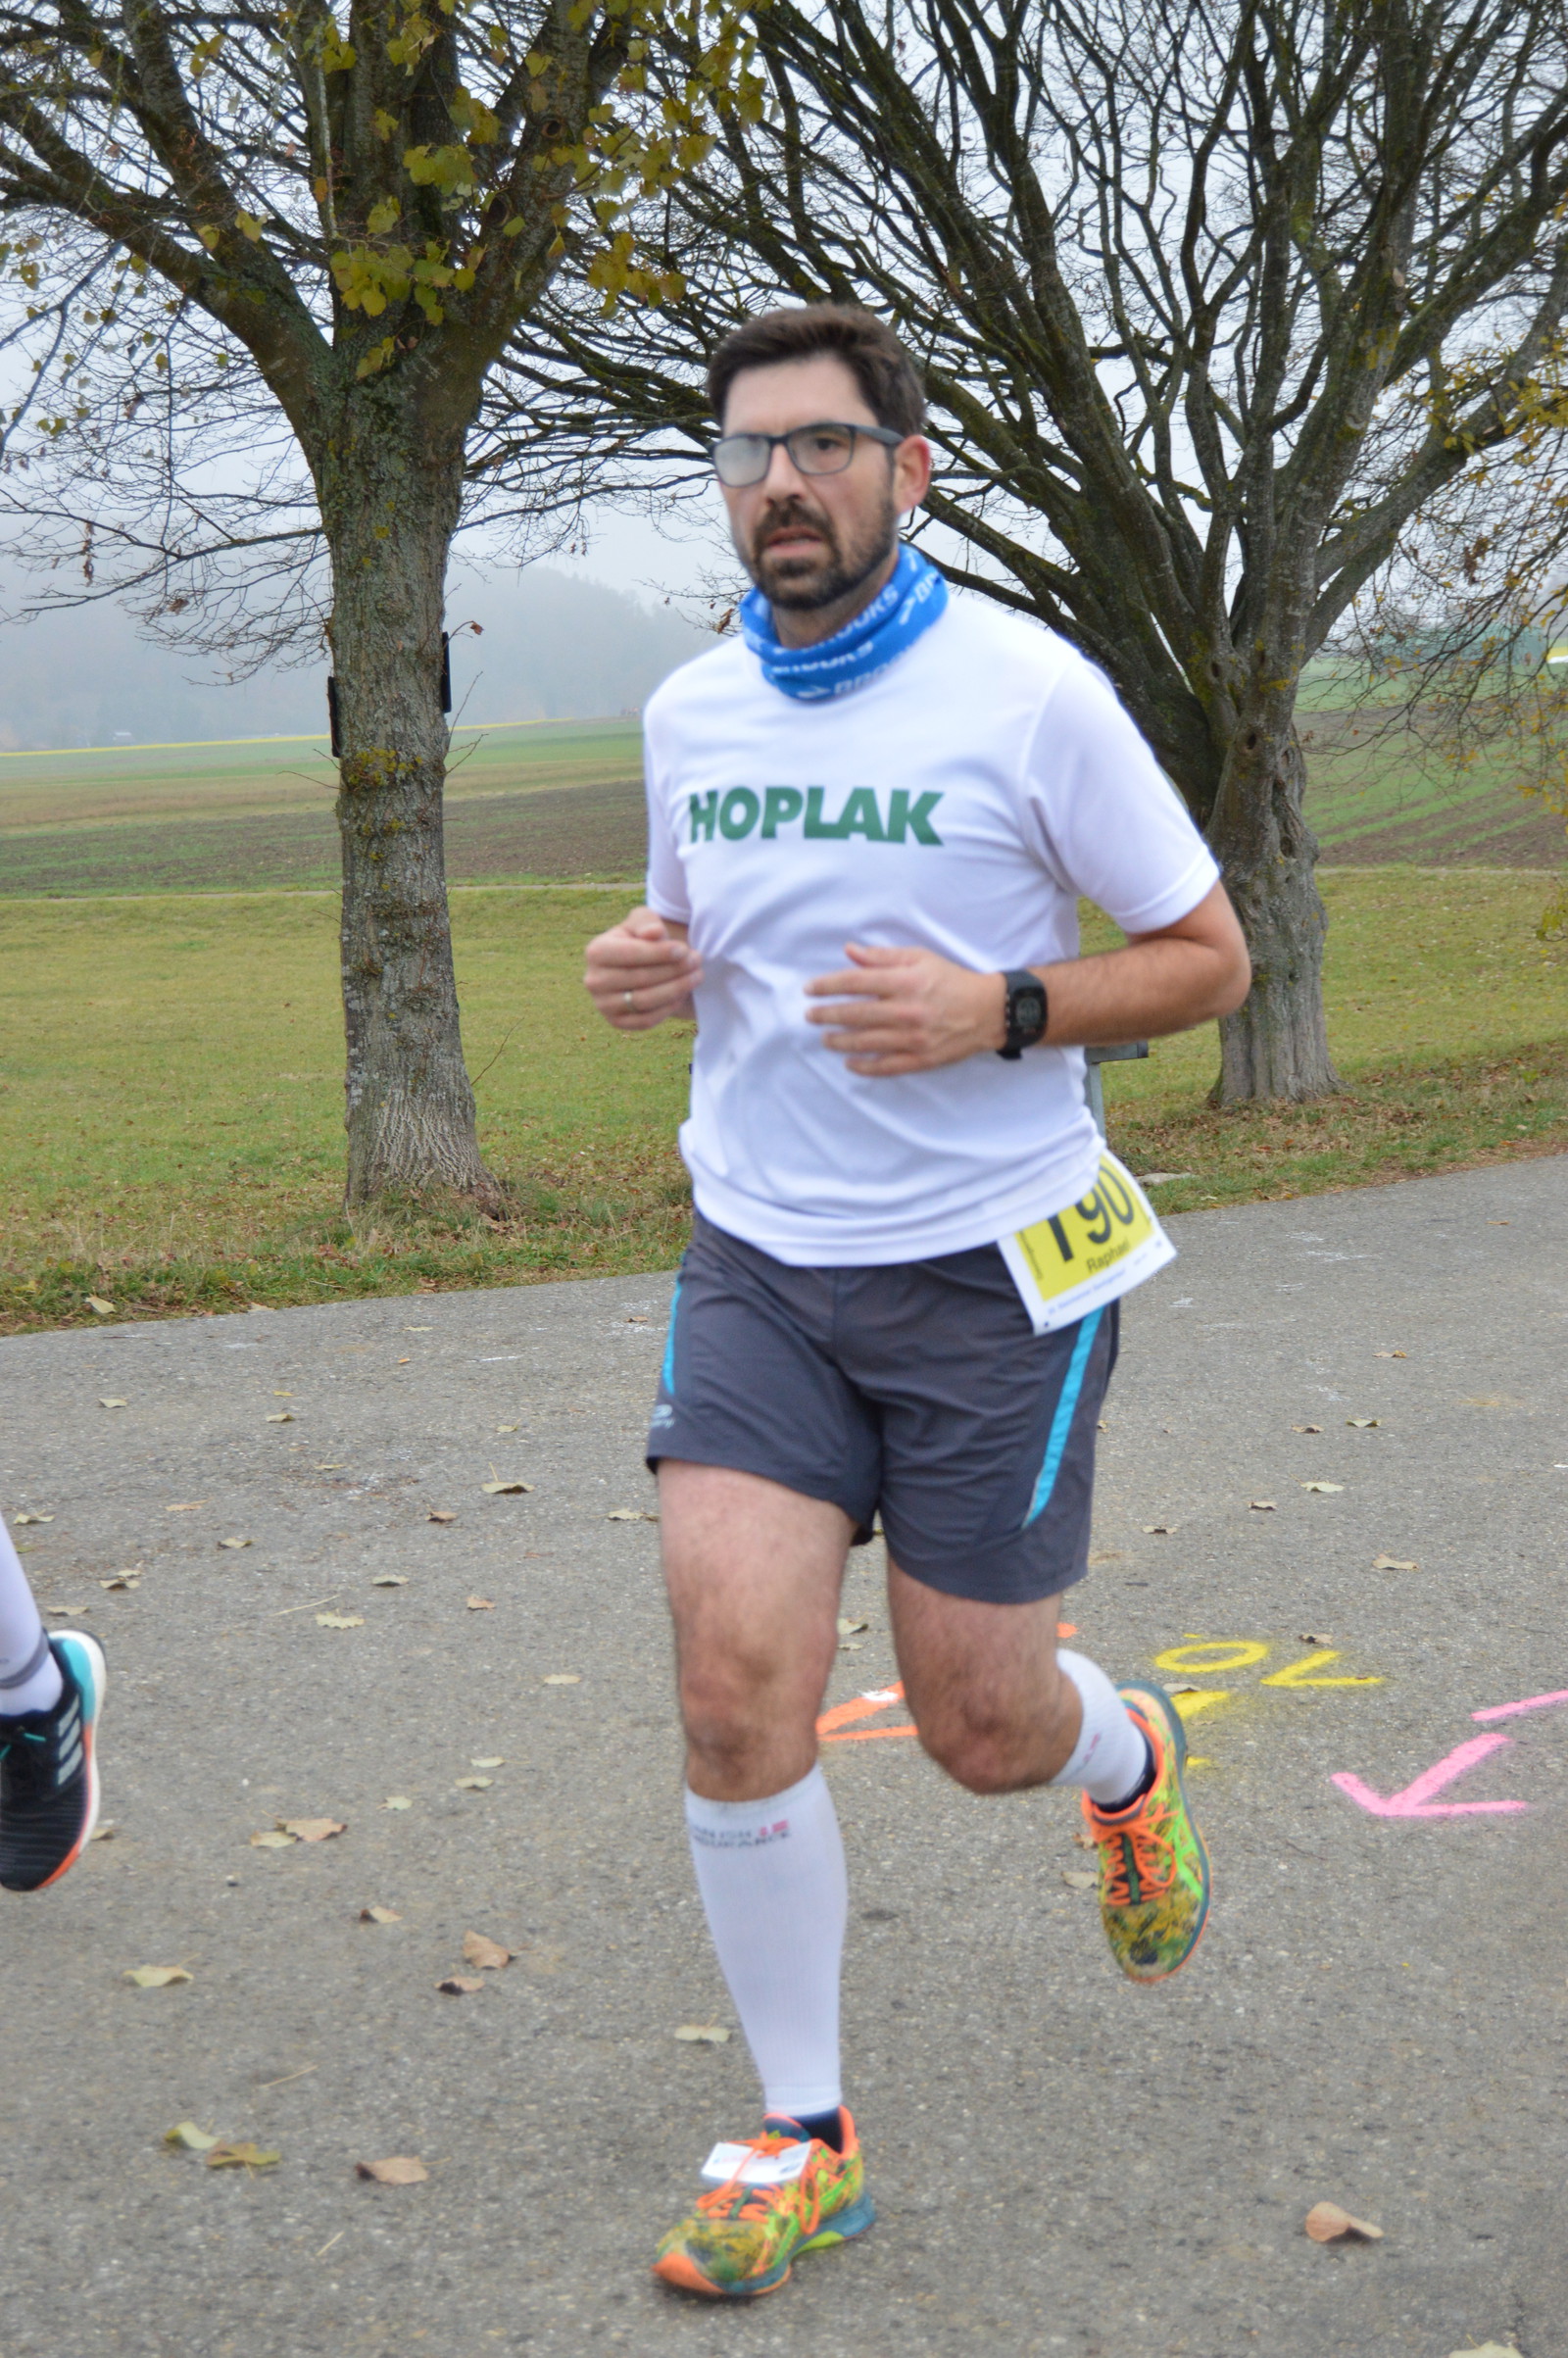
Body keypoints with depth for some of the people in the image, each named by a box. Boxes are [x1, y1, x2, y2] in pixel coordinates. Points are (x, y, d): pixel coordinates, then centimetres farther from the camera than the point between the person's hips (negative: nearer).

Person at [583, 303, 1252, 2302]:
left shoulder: (1029, 691, -9)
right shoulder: (689, 711, 6)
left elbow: (1208, 957, -3)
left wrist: (999, 1012, -20)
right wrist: (644, 970, -2)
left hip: (989, 1268, -3)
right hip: (758, 1258, 3)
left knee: (980, 1730, 4)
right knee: (736, 1679, -12)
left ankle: (1125, 1761, 43)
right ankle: (799, 2136, 7)